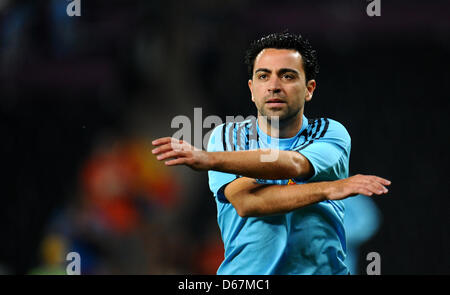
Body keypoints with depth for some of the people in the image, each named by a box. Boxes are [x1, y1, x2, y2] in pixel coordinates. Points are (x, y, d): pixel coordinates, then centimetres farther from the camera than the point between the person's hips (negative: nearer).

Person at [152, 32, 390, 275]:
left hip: (320, 269, 0)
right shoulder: (226, 136, 7)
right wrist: (329, 189, -16)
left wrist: (208, 159, -27)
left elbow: (293, 164, -16)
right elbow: (245, 202, -9)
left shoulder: (330, 133, 5)